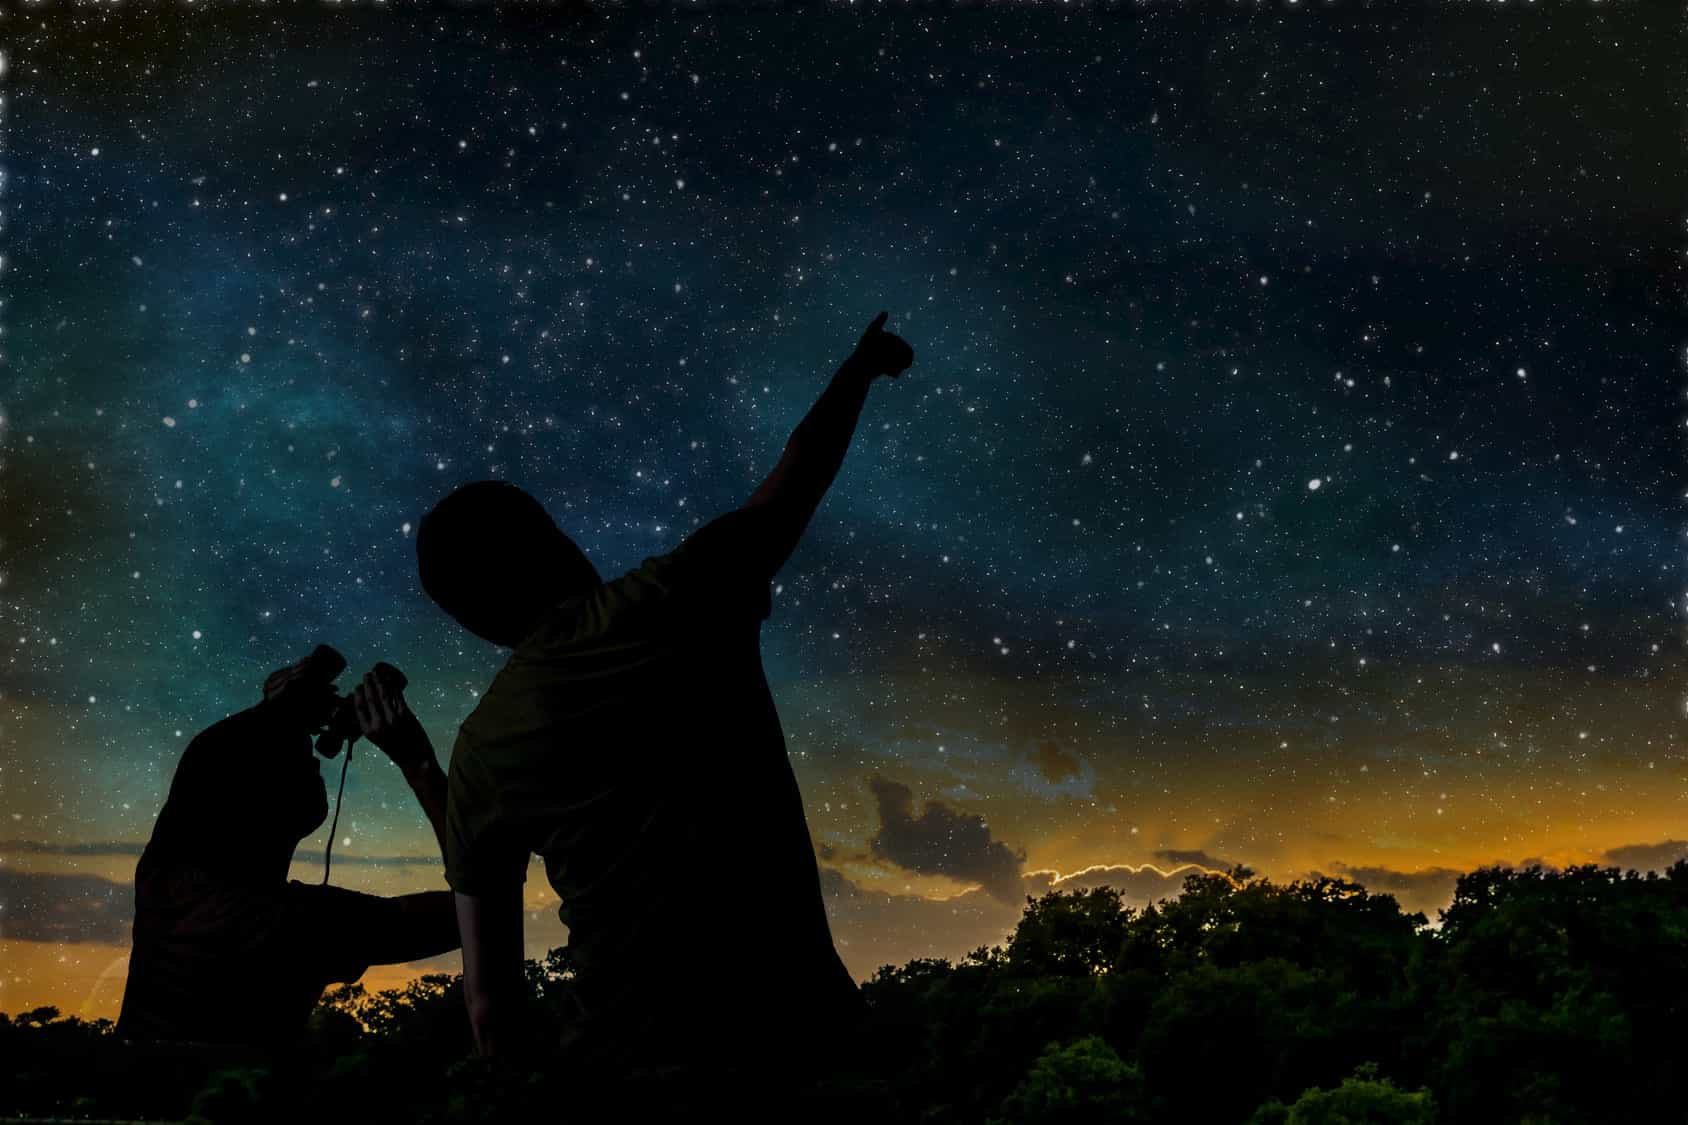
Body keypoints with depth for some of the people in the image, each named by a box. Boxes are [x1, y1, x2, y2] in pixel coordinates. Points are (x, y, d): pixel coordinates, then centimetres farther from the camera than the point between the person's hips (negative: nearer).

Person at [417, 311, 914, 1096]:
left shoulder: (482, 752, 8)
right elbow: (800, 475, 19)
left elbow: (489, 998, 7)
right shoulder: (676, 599, 2)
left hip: (629, 1048, 2)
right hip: (795, 1016, -1)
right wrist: (859, 368, 36)